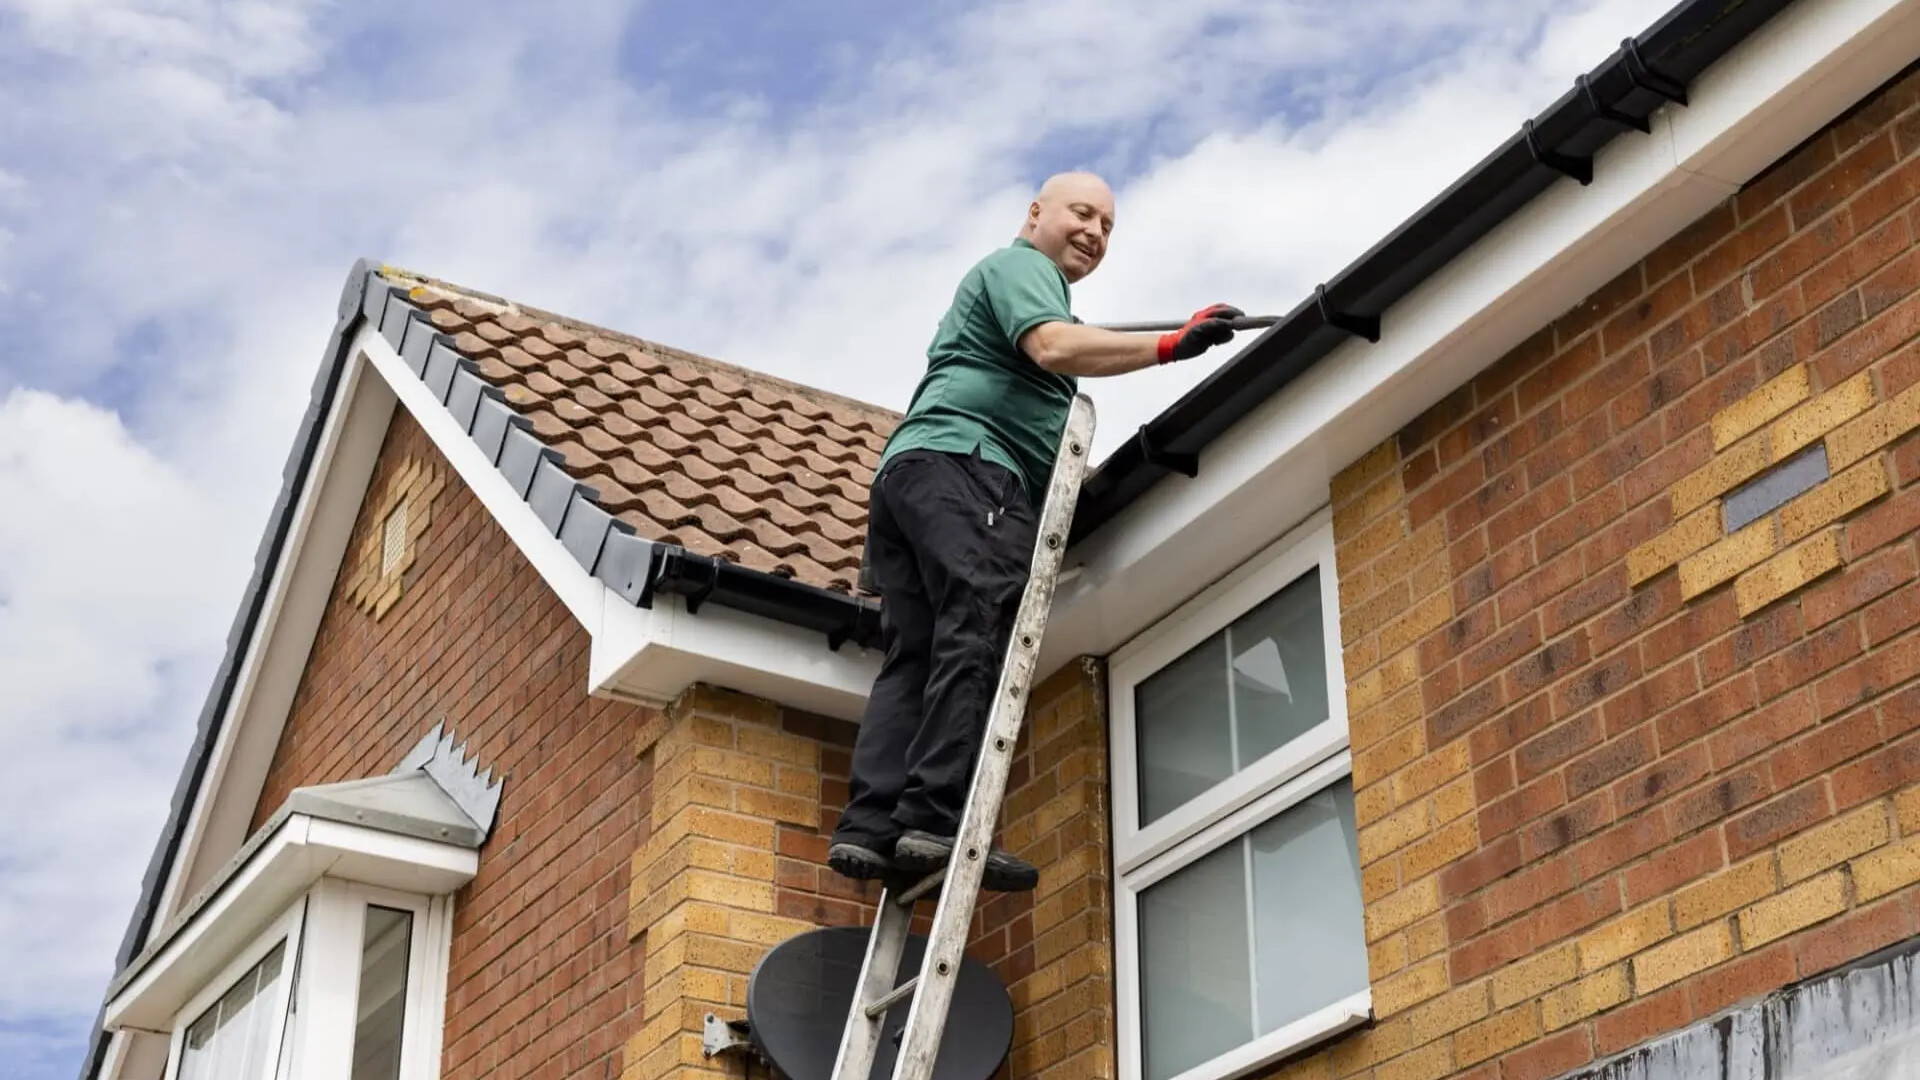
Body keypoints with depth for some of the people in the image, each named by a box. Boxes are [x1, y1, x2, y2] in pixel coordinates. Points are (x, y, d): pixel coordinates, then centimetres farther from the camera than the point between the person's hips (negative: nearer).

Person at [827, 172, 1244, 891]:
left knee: (914, 657, -4)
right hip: (964, 462, -10)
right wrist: (1170, 346, -19)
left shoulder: (1013, 280, 39)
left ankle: (870, 827, -17)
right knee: (978, 633, -21)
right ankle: (938, 819, -33)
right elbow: (1053, 347, -14)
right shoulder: (1020, 265, 8)